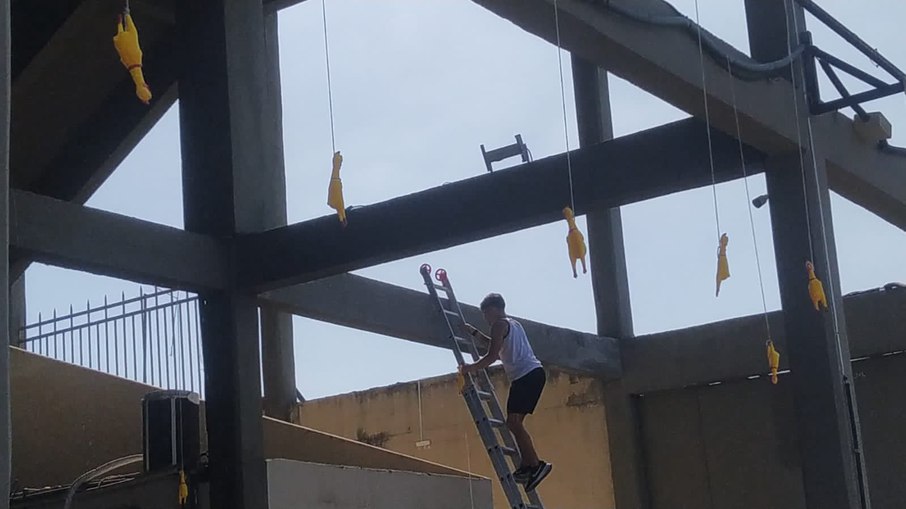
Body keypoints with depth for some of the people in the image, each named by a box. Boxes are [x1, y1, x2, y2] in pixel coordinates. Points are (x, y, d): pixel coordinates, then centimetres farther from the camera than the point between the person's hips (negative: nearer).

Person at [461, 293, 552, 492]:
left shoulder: (499, 324, -3)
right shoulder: (513, 324, 26)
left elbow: (493, 355, -12)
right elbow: (497, 346, 41)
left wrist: (472, 368, -6)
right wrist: (474, 332, 41)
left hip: (526, 374, -10)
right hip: (534, 373, 10)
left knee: (513, 421, -14)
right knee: (515, 421, 12)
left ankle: (535, 464, -23)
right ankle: (527, 466, 7)